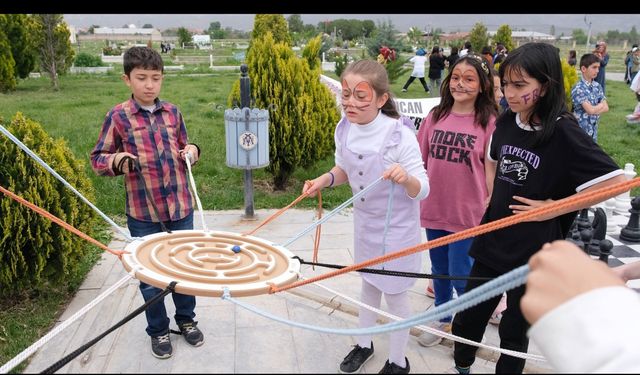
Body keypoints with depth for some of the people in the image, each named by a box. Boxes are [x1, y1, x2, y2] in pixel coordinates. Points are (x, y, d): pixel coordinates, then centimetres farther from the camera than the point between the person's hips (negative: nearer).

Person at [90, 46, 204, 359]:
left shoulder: (172, 112, 4)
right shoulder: (118, 117, -7)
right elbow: (97, 160, -1)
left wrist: (192, 151, -5)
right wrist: (116, 160, -21)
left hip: (181, 207, 3)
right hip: (143, 212, -3)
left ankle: (186, 319, 39)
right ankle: (158, 330, 32)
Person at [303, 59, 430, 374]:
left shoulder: (400, 135, -27)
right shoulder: (344, 129, -11)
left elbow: (422, 190, -22)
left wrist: (405, 178, -44)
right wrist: (325, 179, -12)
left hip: (397, 226, -5)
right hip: (364, 221, 6)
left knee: (394, 293, 9)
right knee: (368, 282, 24)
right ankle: (364, 343, 47)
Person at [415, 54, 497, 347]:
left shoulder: (489, 122, -9)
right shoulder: (435, 116, 1)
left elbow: (492, 169, -6)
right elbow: (421, 160, 7)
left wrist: (490, 209, -5)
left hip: (468, 212, -4)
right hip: (434, 209, 4)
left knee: (461, 275, 6)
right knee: (439, 270, 19)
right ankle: (442, 319, 40)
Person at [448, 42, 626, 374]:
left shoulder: (564, 134, -18)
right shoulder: (506, 123, 0)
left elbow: (616, 181, -20)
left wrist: (554, 207, -18)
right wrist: (495, 200, 8)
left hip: (533, 252, -5)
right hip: (493, 242, 6)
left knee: (514, 331, 13)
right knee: (466, 321, 15)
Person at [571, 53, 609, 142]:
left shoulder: (597, 86, 5)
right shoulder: (578, 88, -18)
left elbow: (606, 107, 1)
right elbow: (590, 110, -21)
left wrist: (595, 109, -16)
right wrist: (601, 105, -3)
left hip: (593, 130, 7)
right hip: (580, 130, -7)